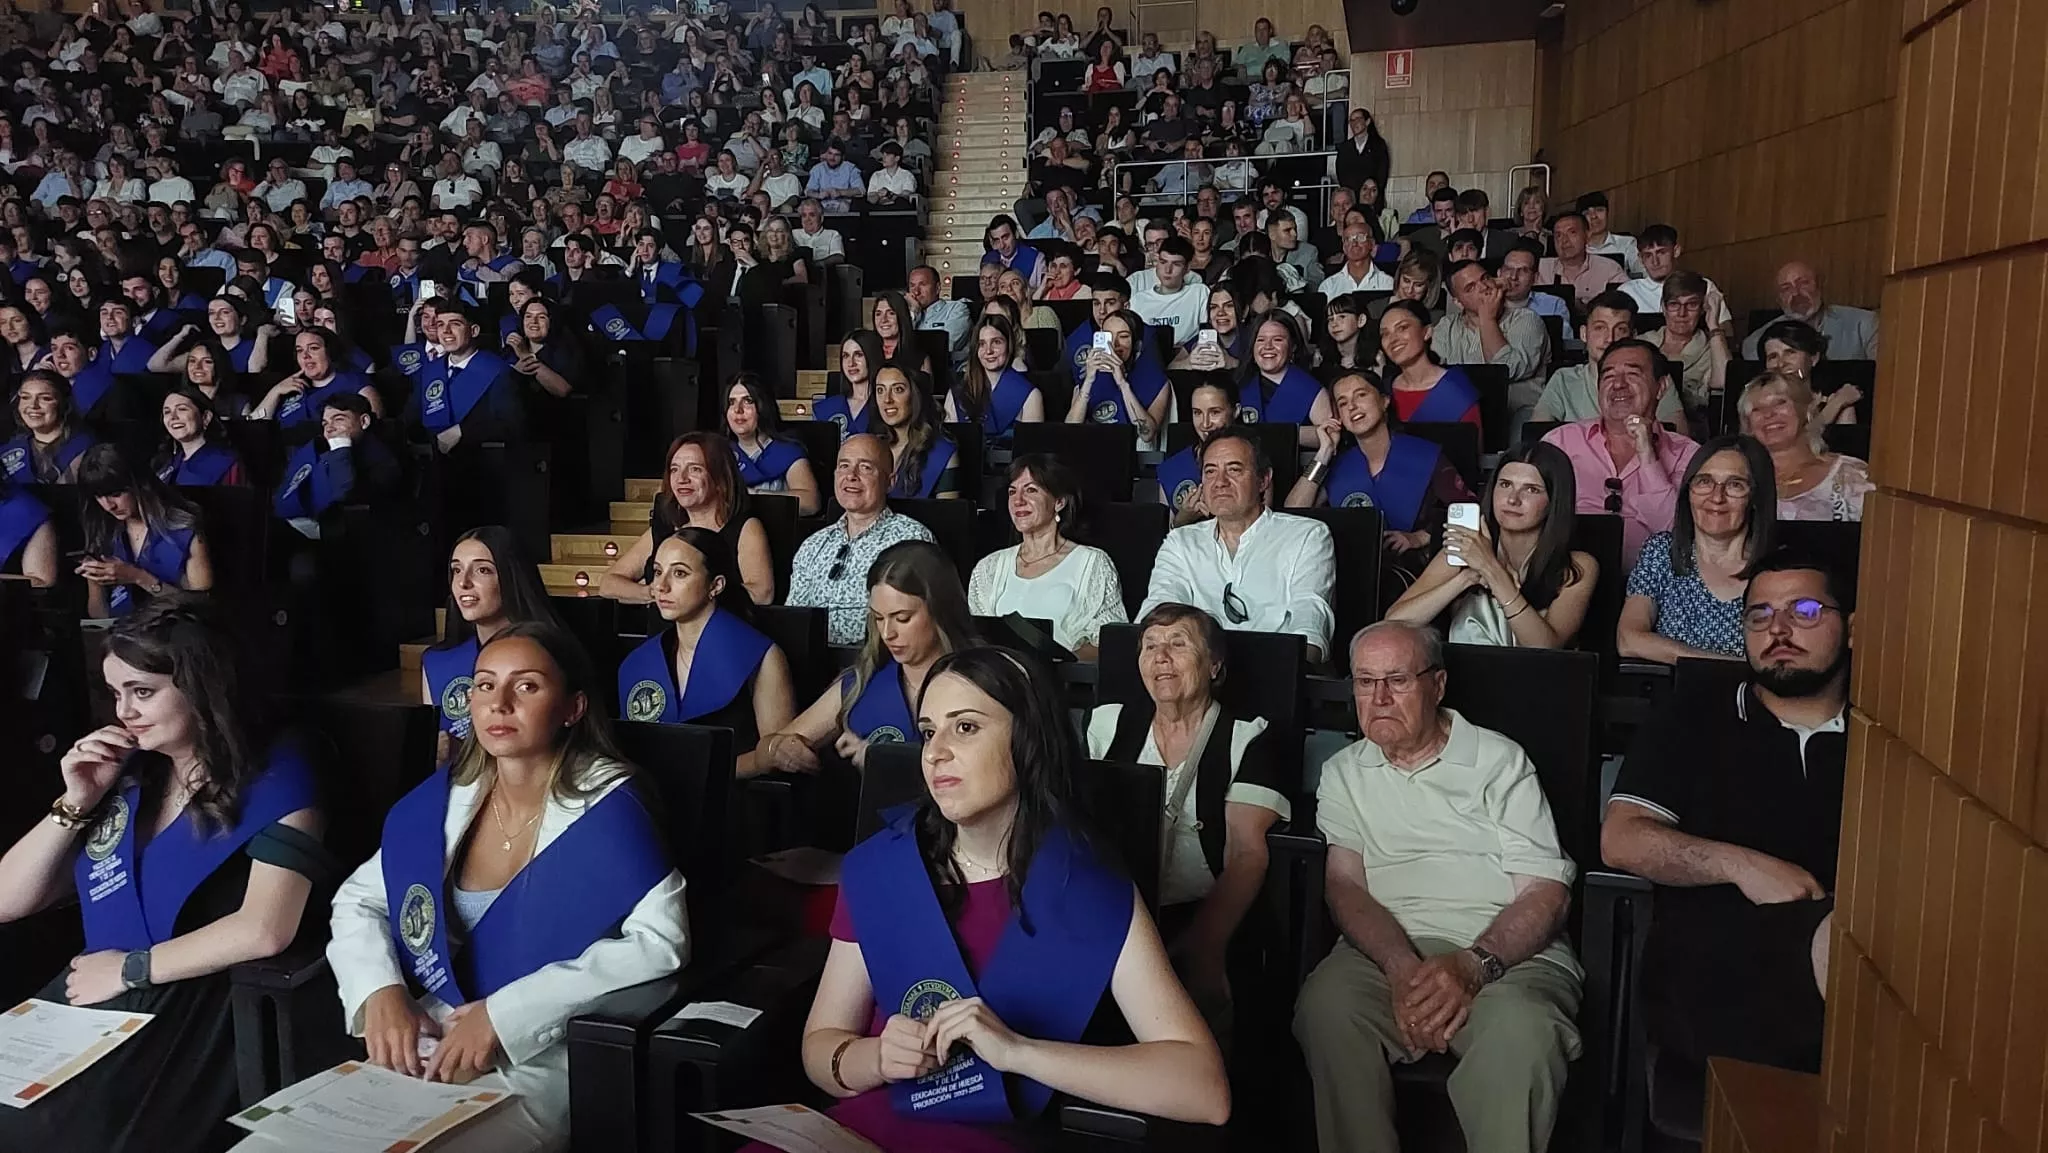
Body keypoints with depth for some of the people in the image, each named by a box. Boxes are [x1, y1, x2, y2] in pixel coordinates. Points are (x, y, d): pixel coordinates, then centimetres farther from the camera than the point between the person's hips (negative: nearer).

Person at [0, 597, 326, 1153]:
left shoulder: (272, 775, -4)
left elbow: (264, 931, -16)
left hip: (200, 1013, -6)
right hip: (92, 1000, 6)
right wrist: (77, 803, 2)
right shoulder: (124, 772, 14)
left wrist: (129, 968, -9)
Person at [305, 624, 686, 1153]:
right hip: (423, 1047, 6)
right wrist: (380, 992, -6)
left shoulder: (604, 808, -11)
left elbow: (661, 940, -20)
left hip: (539, 1064, -5)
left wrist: (504, 1014, -22)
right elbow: (357, 900, 16)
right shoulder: (444, 797, 7)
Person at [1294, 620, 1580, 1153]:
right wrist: (1402, 968, -16)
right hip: (1387, 949, 2)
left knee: (1521, 1029, -36)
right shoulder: (1343, 773, 18)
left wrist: (1475, 964, -19)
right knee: (1325, 1005, -32)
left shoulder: (1500, 760, 9)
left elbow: (1545, 892, 1)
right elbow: (1344, 883, 5)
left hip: (1508, 949, -1)